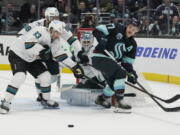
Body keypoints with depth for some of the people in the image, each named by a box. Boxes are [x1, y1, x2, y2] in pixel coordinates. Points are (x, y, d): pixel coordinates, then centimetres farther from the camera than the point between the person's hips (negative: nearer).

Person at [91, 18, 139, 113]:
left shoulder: (132, 44, 9)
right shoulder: (116, 29, -10)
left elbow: (127, 62, 9)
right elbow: (97, 30, -15)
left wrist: (131, 73, -7)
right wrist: (102, 39, -33)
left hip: (111, 61, 9)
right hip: (99, 57, -9)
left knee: (114, 84, 14)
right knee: (120, 73, -23)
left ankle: (102, 99, 42)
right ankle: (119, 102, -22)